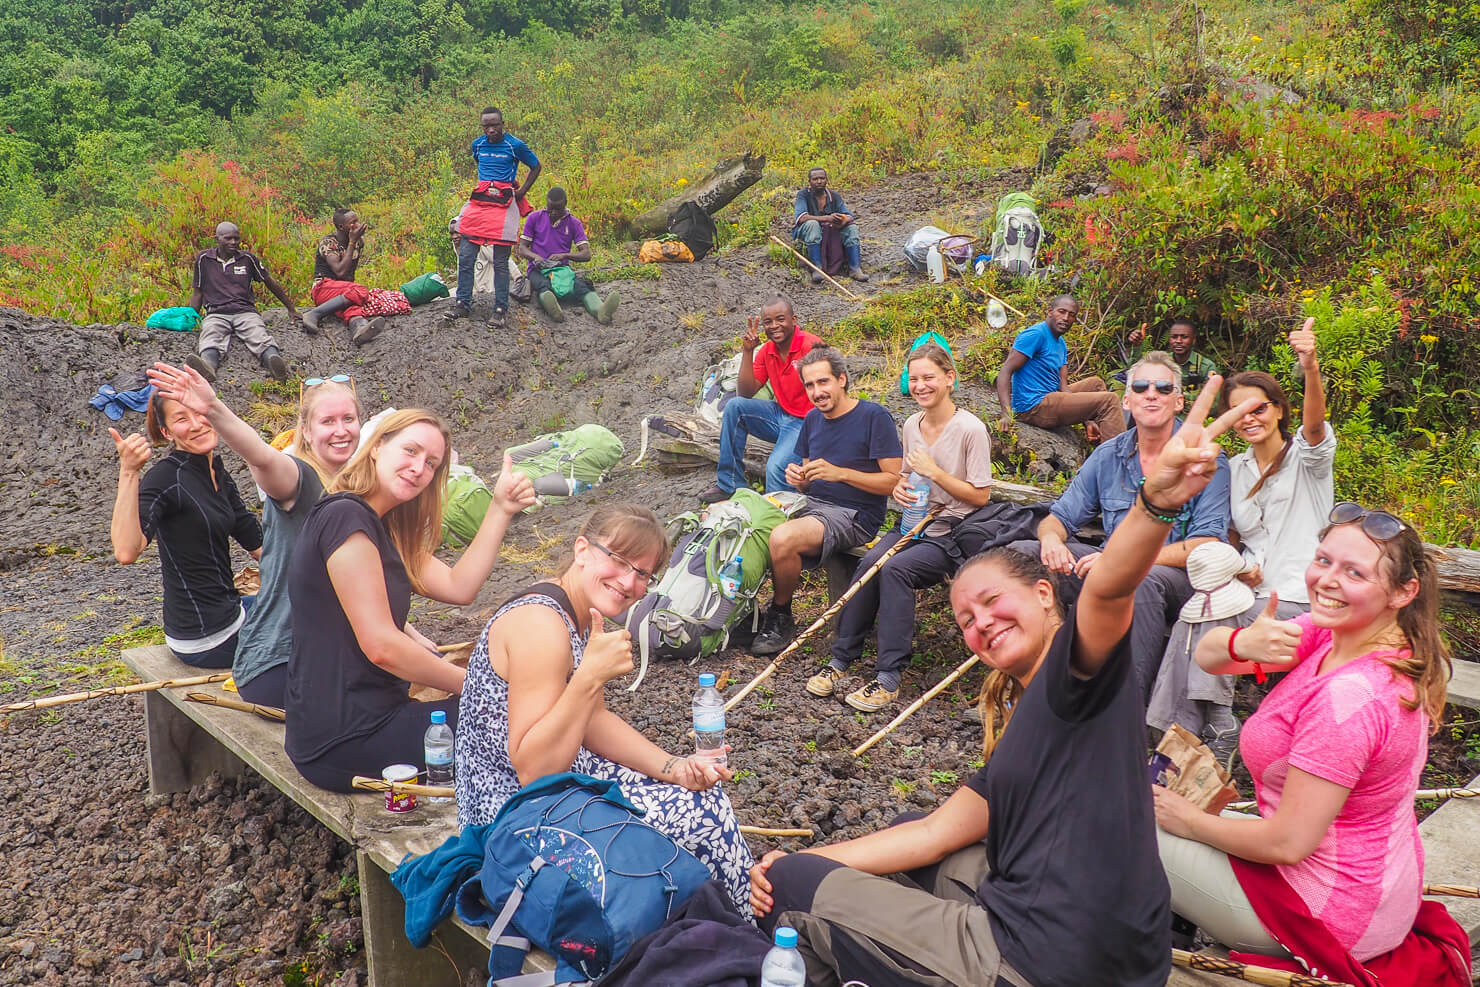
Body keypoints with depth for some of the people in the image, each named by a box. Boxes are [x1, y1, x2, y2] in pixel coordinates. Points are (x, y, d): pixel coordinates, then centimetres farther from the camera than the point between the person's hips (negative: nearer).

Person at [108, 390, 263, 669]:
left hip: (226, 612, 8)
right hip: (206, 640, -8)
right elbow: (126, 552, -36)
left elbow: (257, 542, 12)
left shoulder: (219, 474, 6)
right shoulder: (166, 478, -20)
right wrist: (128, 472, -43)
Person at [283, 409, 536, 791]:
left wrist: (501, 509, 3)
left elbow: (458, 587, 7)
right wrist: (475, 685, -12)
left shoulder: (382, 528, 14)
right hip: (342, 742, -10)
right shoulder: (345, 517, -18)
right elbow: (382, 646, -21)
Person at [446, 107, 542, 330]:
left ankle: (501, 309, 3)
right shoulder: (478, 144, 10)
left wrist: (521, 192, 2)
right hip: (479, 202, 4)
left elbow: (535, 167, 10)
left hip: (504, 205, -4)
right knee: (466, 257, -2)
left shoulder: (515, 145, -3)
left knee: (500, 262, -3)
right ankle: (463, 304, 6)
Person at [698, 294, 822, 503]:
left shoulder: (810, 345, -16)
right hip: (781, 414, 7)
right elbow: (745, 394, 2)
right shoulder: (766, 350, 6)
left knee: (777, 468, -32)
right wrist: (748, 352, -6)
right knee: (735, 406, -11)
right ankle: (730, 484, -5)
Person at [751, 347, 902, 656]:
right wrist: (798, 478, -3)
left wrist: (840, 473, -19)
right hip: (812, 503, 7)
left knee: (783, 538, -35)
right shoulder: (813, 419, 13)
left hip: (853, 515, -7)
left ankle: (781, 618, -8)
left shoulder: (874, 417, -8)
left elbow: (895, 481, -12)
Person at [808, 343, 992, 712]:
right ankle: (841, 660, -17)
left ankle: (889, 678, -25)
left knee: (894, 568, -30)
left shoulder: (970, 429, -12)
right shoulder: (912, 425, 8)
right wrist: (900, 486, -2)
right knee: (870, 562, -24)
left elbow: (980, 496, -11)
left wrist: (934, 472, -17)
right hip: (913, 521, 6)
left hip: (953, 533, -6)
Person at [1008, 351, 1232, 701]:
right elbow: (1060, 517, 13)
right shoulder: (1108, 456, 8)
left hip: (1179, 576, -5)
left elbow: (1208, 545, -16)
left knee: (1142, 580, -41)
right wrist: (1051, 539, -15)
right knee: (1020, 552, -12)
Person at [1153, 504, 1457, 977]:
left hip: (1332, 916, -8)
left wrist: (1189, 821, -11)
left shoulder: (1348, 698, -32)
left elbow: (1287, 842, -27)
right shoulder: (1332, 632, -6)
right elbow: (1207, 654, -3)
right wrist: (1242, 644, -26)